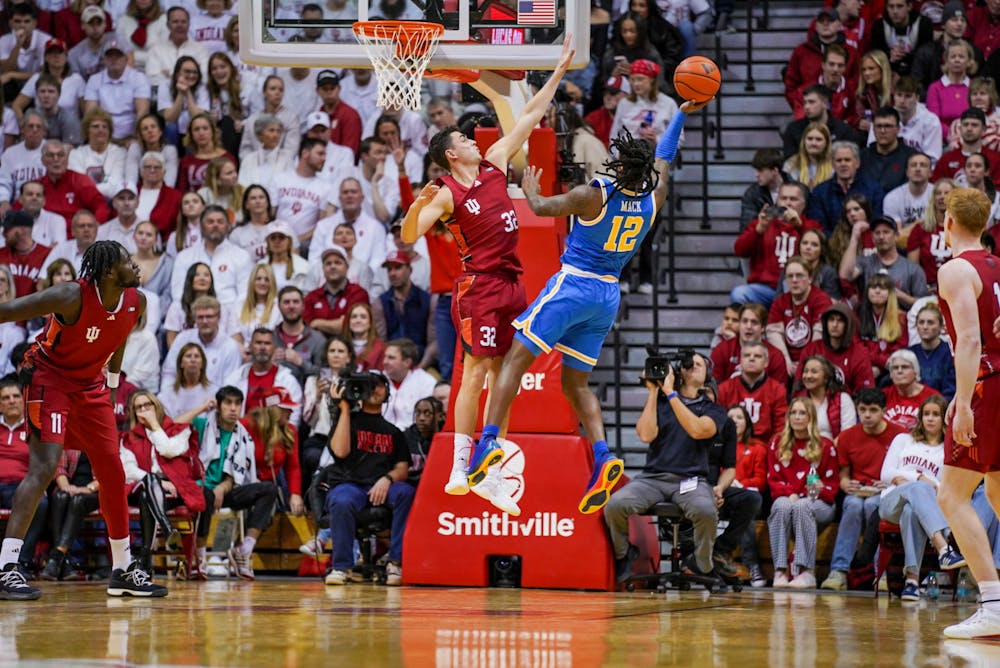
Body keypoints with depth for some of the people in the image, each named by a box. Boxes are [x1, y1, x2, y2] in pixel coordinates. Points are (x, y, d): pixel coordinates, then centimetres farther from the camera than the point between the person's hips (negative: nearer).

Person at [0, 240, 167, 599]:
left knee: (112, 473, 9)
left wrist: (113, 385, 19)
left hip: (91, 385, 7)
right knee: (44, 467, -21)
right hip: (50, 378, -7)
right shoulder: (72, 297, -28)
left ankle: (123, 570, 21)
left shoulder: (136, 302, -7)